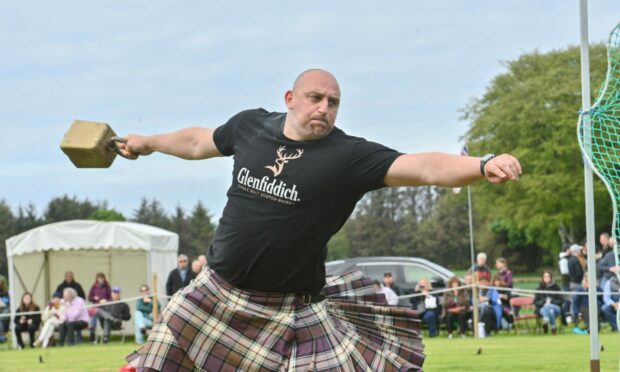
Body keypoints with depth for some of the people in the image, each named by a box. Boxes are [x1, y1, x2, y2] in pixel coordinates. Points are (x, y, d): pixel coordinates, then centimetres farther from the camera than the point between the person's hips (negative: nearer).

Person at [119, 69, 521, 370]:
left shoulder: (349, 156, -15)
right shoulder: (251, 124, -2)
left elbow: (423, 166, -30)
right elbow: (199, 142, 20)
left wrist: (483, 164, -46)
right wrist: (148, 143, 35)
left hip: (293, 310, -3)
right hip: (218, 294, 4)